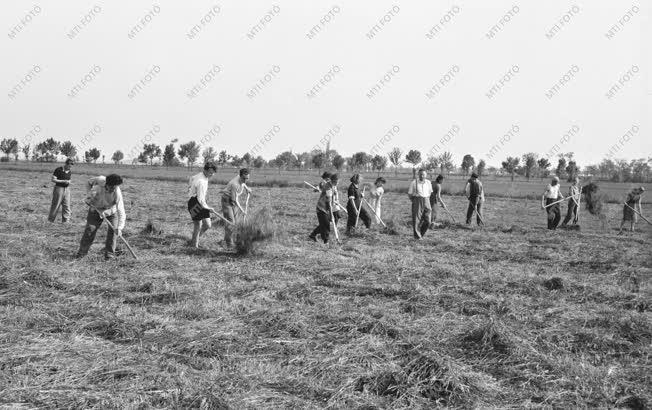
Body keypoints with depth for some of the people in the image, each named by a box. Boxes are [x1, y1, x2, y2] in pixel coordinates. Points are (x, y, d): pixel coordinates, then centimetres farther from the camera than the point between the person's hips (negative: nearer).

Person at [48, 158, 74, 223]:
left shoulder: (70, 172, 6)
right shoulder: (58, 170, -10)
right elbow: (53, 179, -12)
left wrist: (68, 182, -5)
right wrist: (63, 181, -19)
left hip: (67, 189, 5)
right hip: (59, 188, -5)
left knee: (66, 205, 1)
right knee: (56, 205, 2)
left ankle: (65, 220, 6)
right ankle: (51, 220, 15)